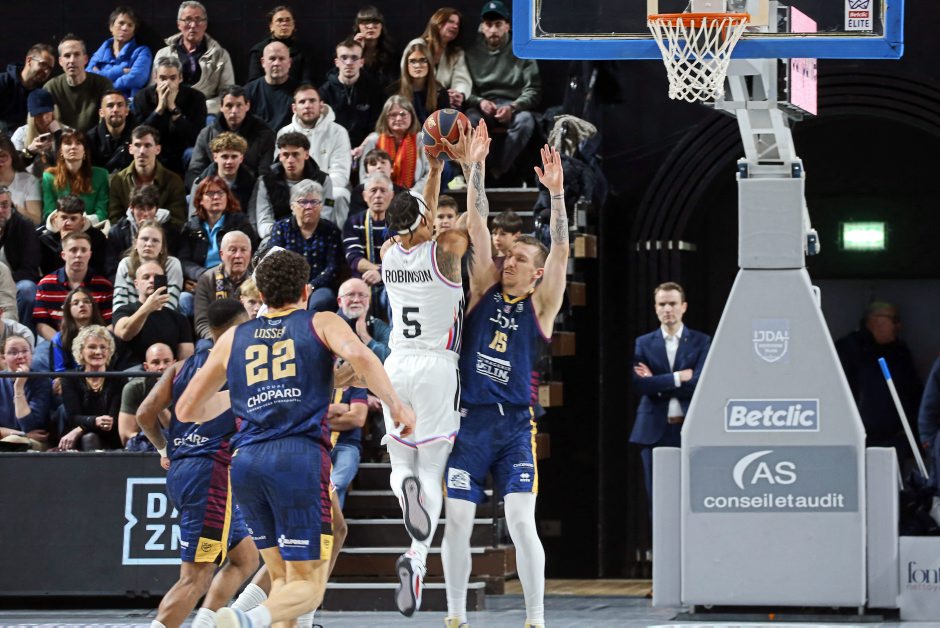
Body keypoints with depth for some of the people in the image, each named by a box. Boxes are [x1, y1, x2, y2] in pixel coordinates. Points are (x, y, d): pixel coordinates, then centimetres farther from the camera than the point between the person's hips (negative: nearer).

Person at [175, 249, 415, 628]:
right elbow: (359, 356, -11)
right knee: (308, 586, -4)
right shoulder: (321, 324, 12)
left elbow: (187, 410, 26)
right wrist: (396, 405, -3)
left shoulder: (233, 338, 21)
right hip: (300, 457, -4)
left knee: (282, 577, 20)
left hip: (246, 462, 4)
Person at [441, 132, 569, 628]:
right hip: (468, 419, 2)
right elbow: (477, 226, 2)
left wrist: (556, 194, -18)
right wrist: (474, 169, -6)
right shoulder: (485, 289, 9)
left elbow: (560, 251, -8)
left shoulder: (540, 306, 4)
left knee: (521, 521, -10)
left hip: (514, 424, -2)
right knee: (456, 520, 0)